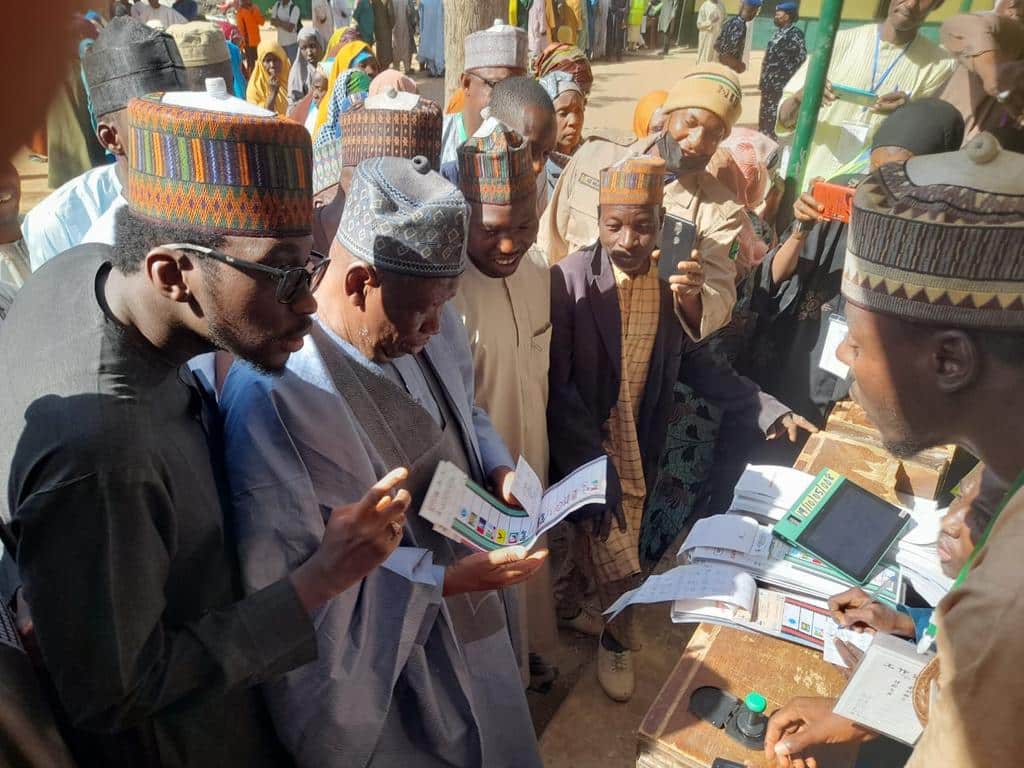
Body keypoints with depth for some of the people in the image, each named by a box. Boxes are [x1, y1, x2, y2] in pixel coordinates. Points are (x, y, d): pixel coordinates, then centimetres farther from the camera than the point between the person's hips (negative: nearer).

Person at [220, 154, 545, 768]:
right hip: (372, 666, -6)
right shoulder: (271, 394, -30)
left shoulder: (436, 329, -7)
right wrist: (446, 579, -27)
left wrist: (500, 470, -7)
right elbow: (288, 578, -26)